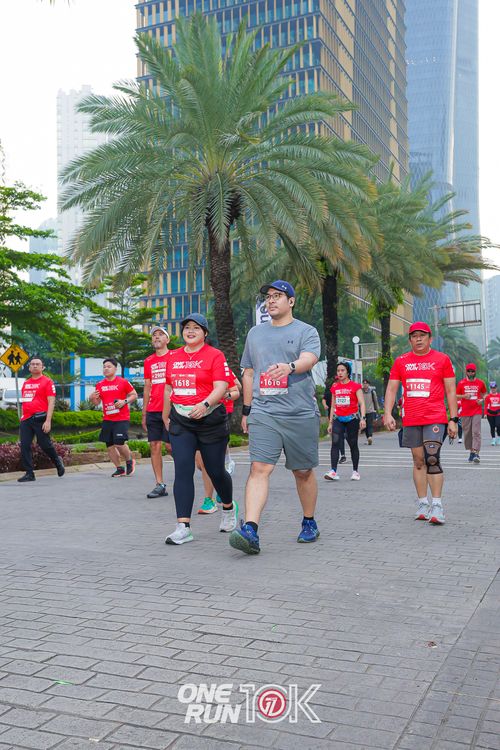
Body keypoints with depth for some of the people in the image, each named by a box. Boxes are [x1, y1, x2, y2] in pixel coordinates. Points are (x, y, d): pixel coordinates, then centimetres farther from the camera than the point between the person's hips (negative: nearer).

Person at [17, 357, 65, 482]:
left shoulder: (47, 382, -2)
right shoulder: (26, 383, 17)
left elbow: (51, 402, -8)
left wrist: (48, 421, -15)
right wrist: (23, 416, 16)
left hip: (40, 419, -6)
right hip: (26, 420, 6)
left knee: (45, 445, 1)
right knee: (24, 446, 0)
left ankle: (57, 461, 29)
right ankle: (29, 474, 6)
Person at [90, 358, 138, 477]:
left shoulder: (123, 382, -4)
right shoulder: (100, 385, 9)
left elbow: (134, 395, 2)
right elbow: (97, 402, 17)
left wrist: (125, 401, -15)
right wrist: (92, 398, -5)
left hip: (122, 419, -5)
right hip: (107, 420, 5)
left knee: (119, 443, -15)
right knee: (109, 445, 3)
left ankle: (130, 461, 14)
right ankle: (120, 469, 19)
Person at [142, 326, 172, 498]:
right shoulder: (148, 361, 15)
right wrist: (144, 414, 16)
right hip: (153, 411, 5)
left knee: (171, 445, -5)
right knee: (154, 446, 2)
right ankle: (160, 485, 8)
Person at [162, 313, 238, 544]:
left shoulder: (215, 355, -4)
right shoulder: (173, 357, 11)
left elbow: (221, 387, -14)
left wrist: (205, 404, -31)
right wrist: (166, 417, 24)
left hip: (210, 420, -3)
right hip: (181, 421, 4)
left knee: (215, 471, 8)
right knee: (183, 470, -8)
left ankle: (229, 508, 38)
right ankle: (183, 527, -9)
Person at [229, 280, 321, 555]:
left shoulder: (306, 331, 3)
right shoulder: (255, 333, 16)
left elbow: (309, 359, -17)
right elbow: (248, 373, 20)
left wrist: (289, 367, -39)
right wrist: (246, 410, 18)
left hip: (301, 413, -2)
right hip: (263, 413, 2)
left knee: (303, 472, 9)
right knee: (259, 468, -13)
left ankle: (309, 523, 29)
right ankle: (250, 531, -21)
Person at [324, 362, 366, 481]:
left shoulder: (355, 386, -2)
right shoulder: (335, 387, 10)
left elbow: (361, 403, -9)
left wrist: (362, 418, -23)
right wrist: (330, 423, 14)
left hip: (352, 418, -3)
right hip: (338, 419, 3)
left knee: (353, 445, 6)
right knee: (335, 442, -15)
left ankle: (355, 471, 19)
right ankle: (333, 471, -21)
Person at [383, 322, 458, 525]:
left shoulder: (442, 359, 4)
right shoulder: (401, 361, 10)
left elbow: (451, 392, 4)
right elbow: (391, 389, 10)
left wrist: (453, 420, -1)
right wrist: (388, 413, -3)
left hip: (435, 418, -3)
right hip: (411, 420, 3)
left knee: (432, 459, -14)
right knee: (418, 461, 8)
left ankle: (437, 506, -9)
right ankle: (422, 504, 15)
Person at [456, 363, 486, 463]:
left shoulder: (480, 382, 5)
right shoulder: (461, 383, 3)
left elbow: (484, 393, 18)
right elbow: (456, 396, 8)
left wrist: (482, 400, -2)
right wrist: (464, 396, -11)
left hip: (477, 411, -1)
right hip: (465, 412, 1)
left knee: (476, 432, -12)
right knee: (467, 433, 5)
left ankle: (476, 454, -16)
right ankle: (471, 451, 18)